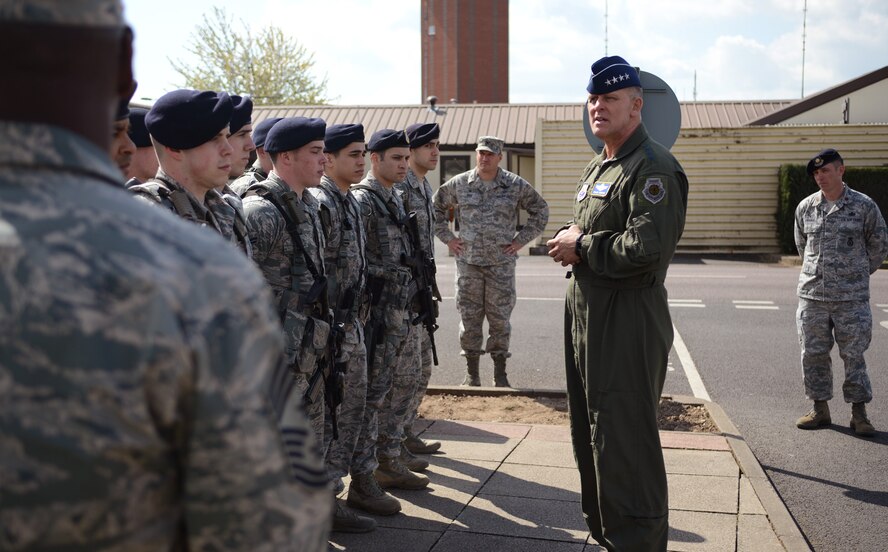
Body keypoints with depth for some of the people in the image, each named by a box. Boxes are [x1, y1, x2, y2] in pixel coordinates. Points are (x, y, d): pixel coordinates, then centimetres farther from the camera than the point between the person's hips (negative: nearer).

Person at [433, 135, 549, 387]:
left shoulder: (516, 185, 0)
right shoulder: (459, 184, 3)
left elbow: (540, 210, 9)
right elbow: (436, 207, 16)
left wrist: (521, 239, 2)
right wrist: (447, 238, 7)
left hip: (501, 263, -1)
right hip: (468, 262, 1)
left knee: (500, 319, 3)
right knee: (469, 318, 4)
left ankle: (500, 374, 14)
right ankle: (471, 373, 15)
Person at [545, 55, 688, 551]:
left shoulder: (652, 168, -14)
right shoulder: (597, 168, 18)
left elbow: (647, 249, -26)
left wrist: (582, 246, -13)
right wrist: (570, 242, 4)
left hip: (628, 322, -10)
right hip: (586, 316, 10)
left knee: (624, 440, -4)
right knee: (590, 432, 18)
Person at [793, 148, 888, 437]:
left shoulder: (864, 206, -3)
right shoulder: (805, 207, 6)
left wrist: (858, 274, 13)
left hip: (851, 297, -3)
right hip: (811, 295, 3)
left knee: (853, 356, 1)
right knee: (813, 354, 7)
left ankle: (859, 414, 11)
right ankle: (820, 409, 20)